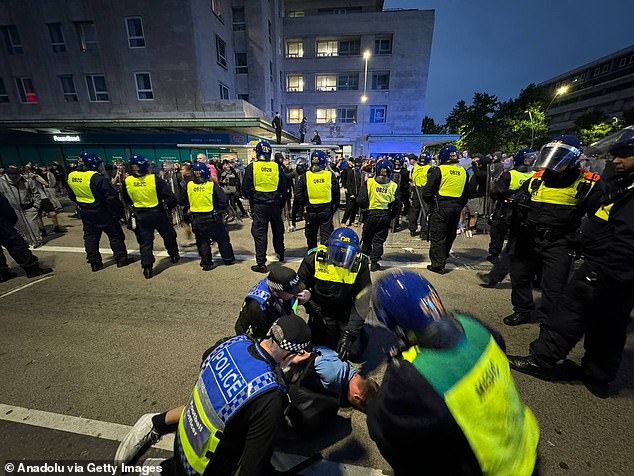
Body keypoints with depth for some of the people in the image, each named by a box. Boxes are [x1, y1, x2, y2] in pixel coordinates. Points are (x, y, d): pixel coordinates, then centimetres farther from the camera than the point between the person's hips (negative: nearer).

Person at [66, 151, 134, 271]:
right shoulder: (96, 177, -22)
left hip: (85, 213, 7)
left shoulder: (71, 176, 2)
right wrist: (119, 210, -11)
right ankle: (121, 258, 12)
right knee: (115, 235, 6)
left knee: (90, 237, 13)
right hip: (102, 212, -7)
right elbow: (111, 196, -23)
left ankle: (94, 262, 19)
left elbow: (71, 196, 14)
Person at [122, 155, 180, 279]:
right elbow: (170, 196, -17)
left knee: (145, 242, 8)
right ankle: (174, 256, 34)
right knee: (169, 235, 20)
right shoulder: (155, 179, -16)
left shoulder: (127, 181, -5)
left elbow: (126, 199, 10)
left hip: (140, 215, 2)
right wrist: (169, 206, 1)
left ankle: (147, 268, 5)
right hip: (157, 213, -2)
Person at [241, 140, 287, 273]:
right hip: (275, 203, 3)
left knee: (259, 232, 2)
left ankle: (261, 263, 3)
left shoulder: (252, 167, -7)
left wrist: (248, 196, 14)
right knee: (278, 229, 20)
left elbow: (245, 188, -6)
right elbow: (284, 187, 5)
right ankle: (280, 254, 37)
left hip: (259, 204, -3)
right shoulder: (276, 166, 0)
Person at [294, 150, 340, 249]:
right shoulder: (331, 175, -4)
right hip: (327, 211, -1)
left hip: (311, 211, 1)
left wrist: (302, 207, 12)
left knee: (311, 237, 17)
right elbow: (336, 195, 3)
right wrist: (334, 208, 16)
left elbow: (298, 196, -3)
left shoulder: (305, 176, -5)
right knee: (326, 236, 6)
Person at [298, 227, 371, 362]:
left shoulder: (360, 263, -20)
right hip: (321, 309, 0)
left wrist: (349, 334, -21)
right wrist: (314, 309, -14)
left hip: (347, 312, 1)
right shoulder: (314, 257, -21)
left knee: (354, 353, 1)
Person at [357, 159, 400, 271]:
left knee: (366, 238, 15)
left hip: (371, 214, -1)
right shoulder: (393, 186, -3)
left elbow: (361, 201, -13)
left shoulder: (369, 182, -9)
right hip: (385, 215, 1)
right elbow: (396, 204, -2)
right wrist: (391, 216, 11)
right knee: (379, 240, 9)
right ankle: (374, 262, 9)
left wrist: (366, 206, 8)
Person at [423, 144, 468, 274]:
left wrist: (431, 203, 4)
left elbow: (427, 192, -13)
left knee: (437, 236, 1)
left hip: (441, 206, -6)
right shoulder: (463, 171, 9)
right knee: (450, 235, 18)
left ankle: (438, 264, 3)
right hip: (456, 207, 6)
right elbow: (466, 193, 15)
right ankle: (443, 257, 35)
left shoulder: (439, 170, -10)